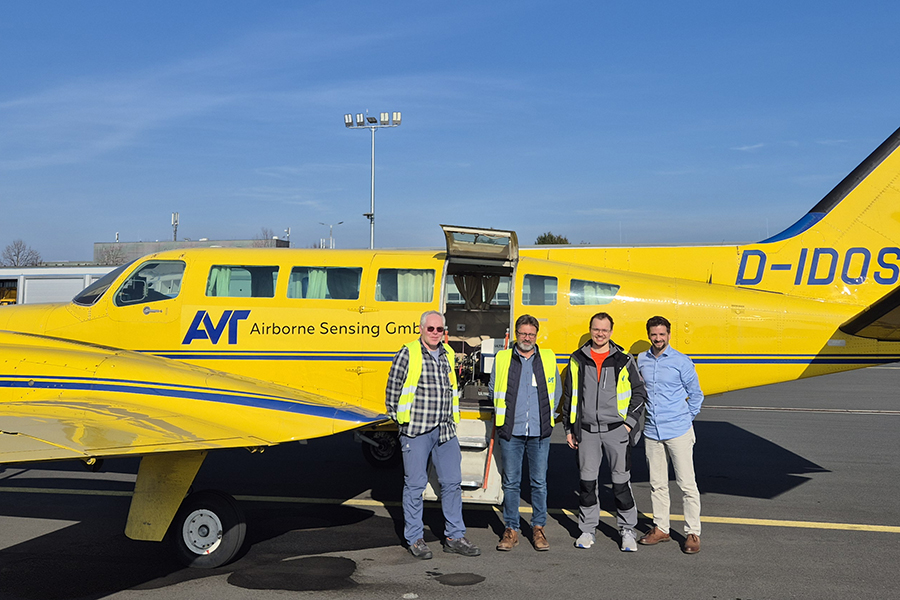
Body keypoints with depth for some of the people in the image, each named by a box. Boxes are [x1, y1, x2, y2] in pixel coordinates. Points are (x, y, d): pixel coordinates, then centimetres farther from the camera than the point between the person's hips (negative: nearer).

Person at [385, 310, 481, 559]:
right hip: (416, 430, -5)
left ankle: (454, 537, 16)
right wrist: (401, 420, 1)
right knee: (415, 484, 1)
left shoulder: (447, 354, 12)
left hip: (445, 431, 5)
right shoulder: (407, 354, -5)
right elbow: (392, 389, -2)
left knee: (452, 482, 6)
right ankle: (415, 539, 13)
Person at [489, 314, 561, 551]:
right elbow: (493, 389, 16)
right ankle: (511, 530, 11)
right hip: (510, 431, 0)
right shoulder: (502, 359, 5)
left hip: (539, 432, 1)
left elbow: (556, 390, 19)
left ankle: (538, 528, 16)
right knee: (511, 482, 2)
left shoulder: (548, 359, 8)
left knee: (539, 482, 4)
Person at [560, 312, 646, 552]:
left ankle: (627, 531, 15)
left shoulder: (624, 360, 2)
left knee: (621, 482, 2)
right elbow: (568, 396, 12)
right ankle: (587, 529, 19)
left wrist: (630, 422, -2)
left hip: (616, 430, -1)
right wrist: (569, 428, 9)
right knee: (587, 481, 6)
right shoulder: (577, 360, 6)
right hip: (586, 431, 2)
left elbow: (639, 392, 7)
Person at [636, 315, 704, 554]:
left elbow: (696, 394, 5)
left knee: (687, 483, -2)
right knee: (657, 483, 12)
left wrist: (685, 418, 3)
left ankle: (693, 533, 6)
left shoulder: (681, 361, -4)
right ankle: (660, 528, 23)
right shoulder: (641, 360, 7)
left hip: (678, 431, -4)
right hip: (651, 432, 4)